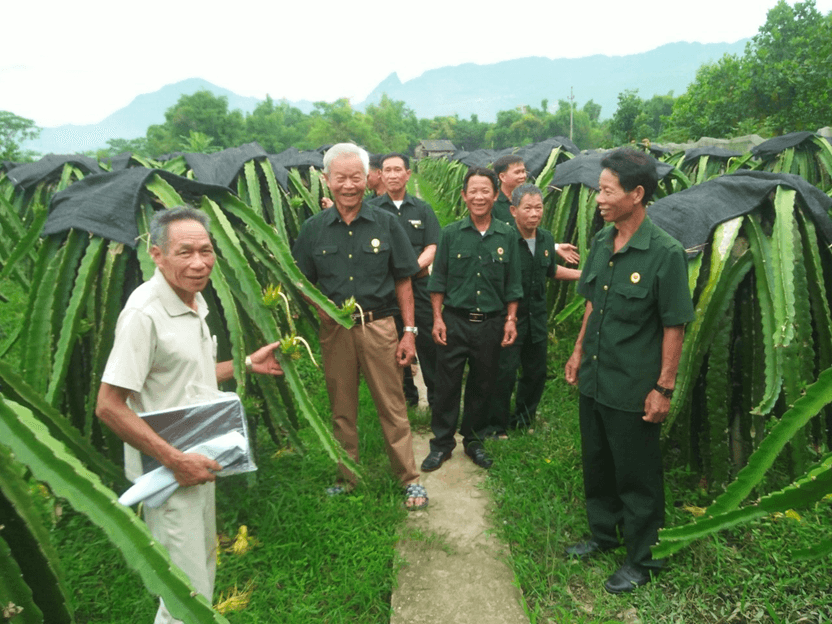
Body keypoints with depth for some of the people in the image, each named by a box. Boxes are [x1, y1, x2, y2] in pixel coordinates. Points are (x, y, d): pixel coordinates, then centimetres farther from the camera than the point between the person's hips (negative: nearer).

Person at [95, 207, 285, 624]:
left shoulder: (194, 301, 5)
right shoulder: (144, 314, -23)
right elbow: (109, 406, -24)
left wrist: (246, 364, 13)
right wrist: (176, 460, -23)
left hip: (198, 462, 9)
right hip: (168, 473, -9)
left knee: (203, 569, 26)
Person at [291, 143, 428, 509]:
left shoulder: (386, 224, 1)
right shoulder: (313, 228, 5)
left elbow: (403, 283, 2)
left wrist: (409, 332, -2)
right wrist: (321, 308, -8)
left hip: (378, 326, -2)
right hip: (334, 330, 2)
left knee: (392, 406, 3)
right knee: (341, 409, 13)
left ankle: (409, 479, 18)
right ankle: (347, 478, 29)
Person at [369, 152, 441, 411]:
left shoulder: (422, 209, 8)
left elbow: (432, 248, 1)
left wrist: (413, 267, -15)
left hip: (418, 284, 0)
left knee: (427, 341, 1)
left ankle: (436, 396, 15)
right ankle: (406, 393, 24)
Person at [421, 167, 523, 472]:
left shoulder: (507, 236, 3)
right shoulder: (450, 234, 0)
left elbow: (513, 284, 8)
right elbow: (438, 280, 3)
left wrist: (510, 319, 3)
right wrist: (437, 318, -2)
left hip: (491, 323, 1)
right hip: (455, 321, -1)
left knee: (481, 385, 12)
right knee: (447, 384, 5)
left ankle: (474, 440, 30)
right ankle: (442, 443, 22)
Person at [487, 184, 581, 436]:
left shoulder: (546, 238, 5)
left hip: (537, 318, 7)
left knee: (536, 372, 16)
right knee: (505, 373, -1)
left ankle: (523, 417, 37)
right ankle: (497, 426, 18)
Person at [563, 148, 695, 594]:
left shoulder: (665, 253, -17)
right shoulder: (601, 242, 3)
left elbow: (674, 326, -15)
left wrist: (664, 388, -14)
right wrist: (578, 351, 14)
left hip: (633, 389, -6)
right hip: (593, 379, 7)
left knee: (637, 476, 10)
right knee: (597, 463, 21)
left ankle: (643, 559, 30)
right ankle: (603, 533, 43)